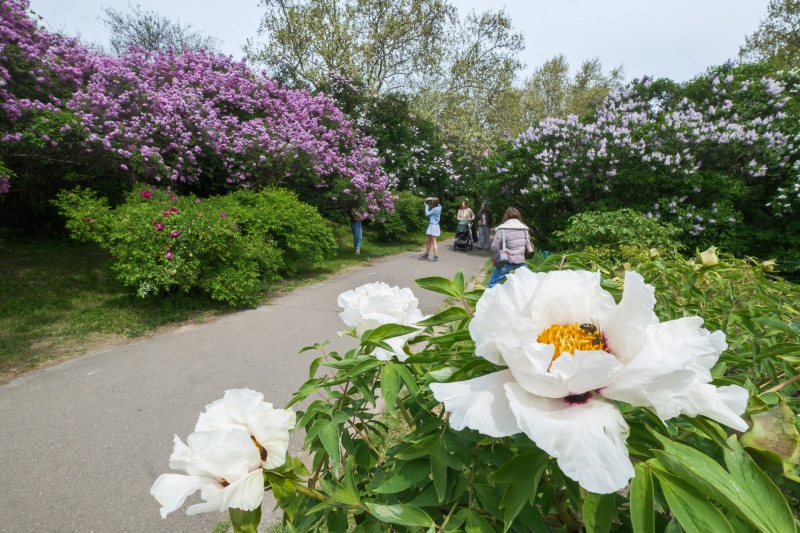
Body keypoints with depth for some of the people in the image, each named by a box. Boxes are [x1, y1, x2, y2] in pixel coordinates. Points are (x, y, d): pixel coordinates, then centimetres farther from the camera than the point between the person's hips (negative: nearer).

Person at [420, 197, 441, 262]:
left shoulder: (435, 209, -20)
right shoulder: (439, 207, 5)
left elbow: (427, 214, -14)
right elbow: (435, 200, 23)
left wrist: (426, 205, -6)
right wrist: (430, 199, 8)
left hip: (433, 226, -10)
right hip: (432, 225, 10)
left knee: (434, 242, -8)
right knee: (429, 241, 17)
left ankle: (436, 256, -8)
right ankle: (426, 254, 27)